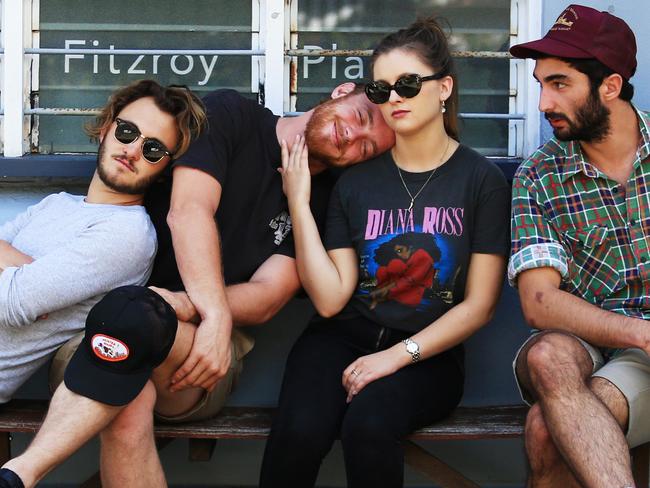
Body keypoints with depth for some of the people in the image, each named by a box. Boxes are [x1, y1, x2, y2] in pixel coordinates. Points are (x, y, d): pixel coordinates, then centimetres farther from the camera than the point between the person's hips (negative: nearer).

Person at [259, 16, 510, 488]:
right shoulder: (356, 180, 7)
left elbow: (479, 305, -3)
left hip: (428, 352, -2)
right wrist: (298, 203, -5)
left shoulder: (482, 180, 0)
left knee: (368, 423, -34)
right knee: (299, 431, -30)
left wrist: (398, 355, -13)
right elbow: (330, 299, -2)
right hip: (344, 337, 2)